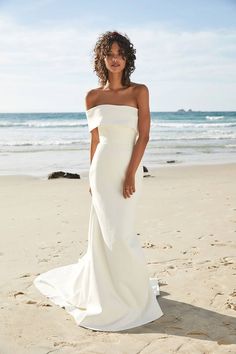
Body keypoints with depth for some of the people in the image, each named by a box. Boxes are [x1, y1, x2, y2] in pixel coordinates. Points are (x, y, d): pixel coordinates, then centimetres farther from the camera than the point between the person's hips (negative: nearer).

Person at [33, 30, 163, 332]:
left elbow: (144, 136, -6)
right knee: (107, 234, 4)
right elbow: (94, 139, 10)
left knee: (119, 234, 3)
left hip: (130, 169, -1)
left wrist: (131, 174, -13)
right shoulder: (93, 97, 5)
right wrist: (92, 176, 11)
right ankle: (110, 297, 25)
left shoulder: (139, 91, 0)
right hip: (103, 170, 1)